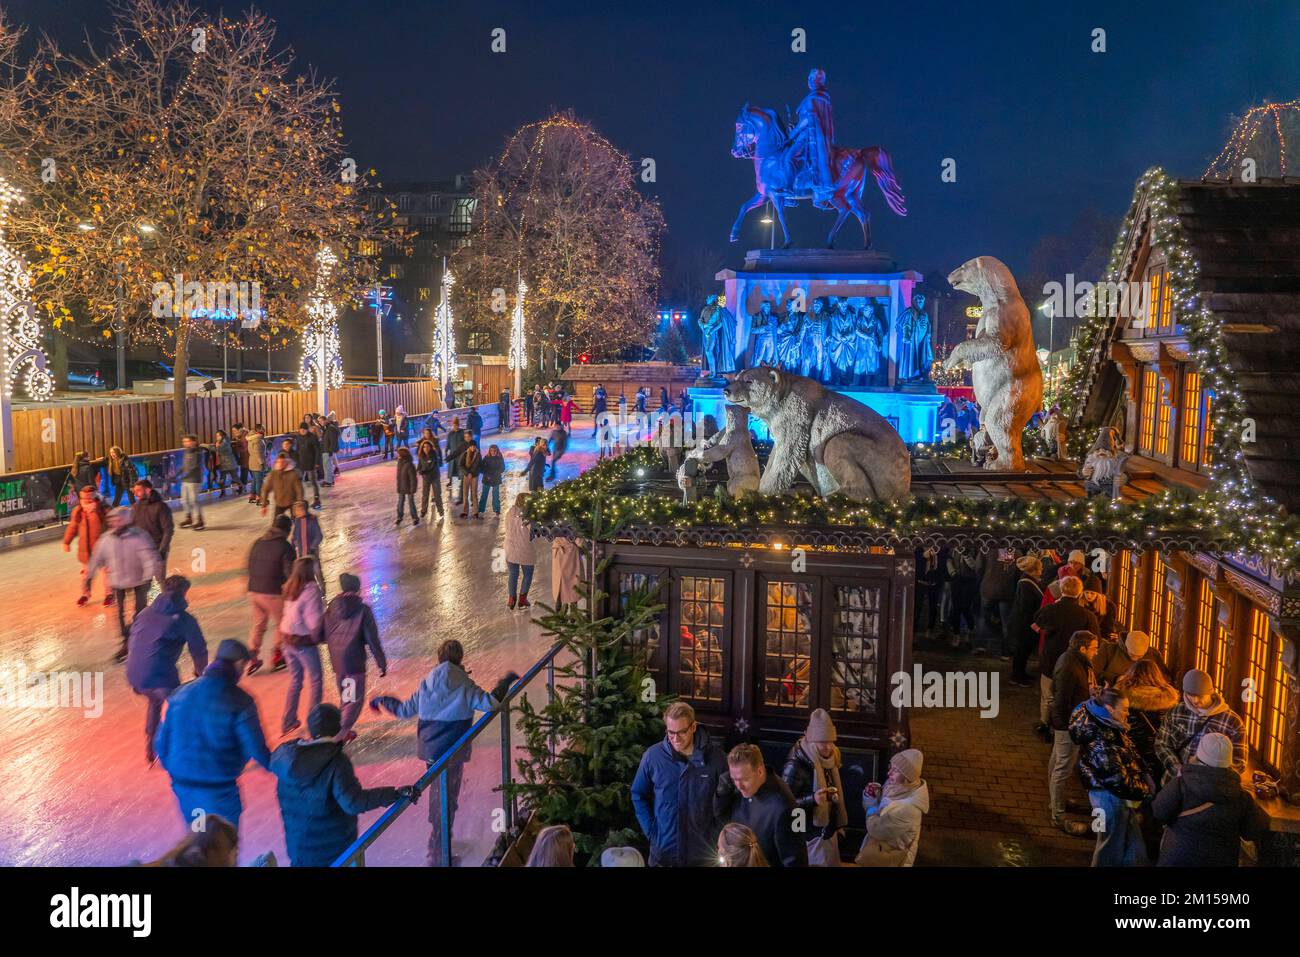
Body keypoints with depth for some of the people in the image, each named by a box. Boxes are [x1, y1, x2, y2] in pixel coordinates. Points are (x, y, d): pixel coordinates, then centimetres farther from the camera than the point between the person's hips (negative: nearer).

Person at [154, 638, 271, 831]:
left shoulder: (181, 694, 0)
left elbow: (161, 741, 5)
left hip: (182, 785, 5)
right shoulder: (239, 701, -17)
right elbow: (256, 748, -16)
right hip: (219, 789, -5)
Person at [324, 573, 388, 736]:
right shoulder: (363, 610, -12)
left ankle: (343, 730, 30)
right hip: (355, 661, -5)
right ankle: (342, 732, -10)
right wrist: (382, 663, -4)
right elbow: (373, 640, -11)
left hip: (336, 660, 5)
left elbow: (324, 636, 7)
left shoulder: (332, 608, 2)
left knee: (344, 698, 22)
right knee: (355, 699, 3)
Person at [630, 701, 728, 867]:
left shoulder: (714, 756, -9)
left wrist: (717, 833, -2)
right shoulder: (653, 755, -9)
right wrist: (650, 831, -3)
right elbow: (638, 795, 4)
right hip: (663, 851, 0)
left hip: (704, 853, 0)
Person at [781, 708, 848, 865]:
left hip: (829, 831, 7)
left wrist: (838, 824, 16)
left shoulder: (829, 758, 2)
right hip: (810, 836, -7)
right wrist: (813, 799, -35)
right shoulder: (796, 764, -22)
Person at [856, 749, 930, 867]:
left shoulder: (908, 809, -36)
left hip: (889, 859, -7)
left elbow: (876, 829, -28)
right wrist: (876, 796, -13)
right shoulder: (902, 787, -10)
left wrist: (871, 806, -13)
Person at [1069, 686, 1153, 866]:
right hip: (1110, 797, -9)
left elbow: (1132, 754, 13)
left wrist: (1145, 775, -1)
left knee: (1132, 844, 20)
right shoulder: (1099, 740, -27)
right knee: (1112, 847, 8)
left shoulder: (1109, 727, 2)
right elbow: (1116, 778, -26)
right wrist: (1145, 790, -12)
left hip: (1120, 796, 9)